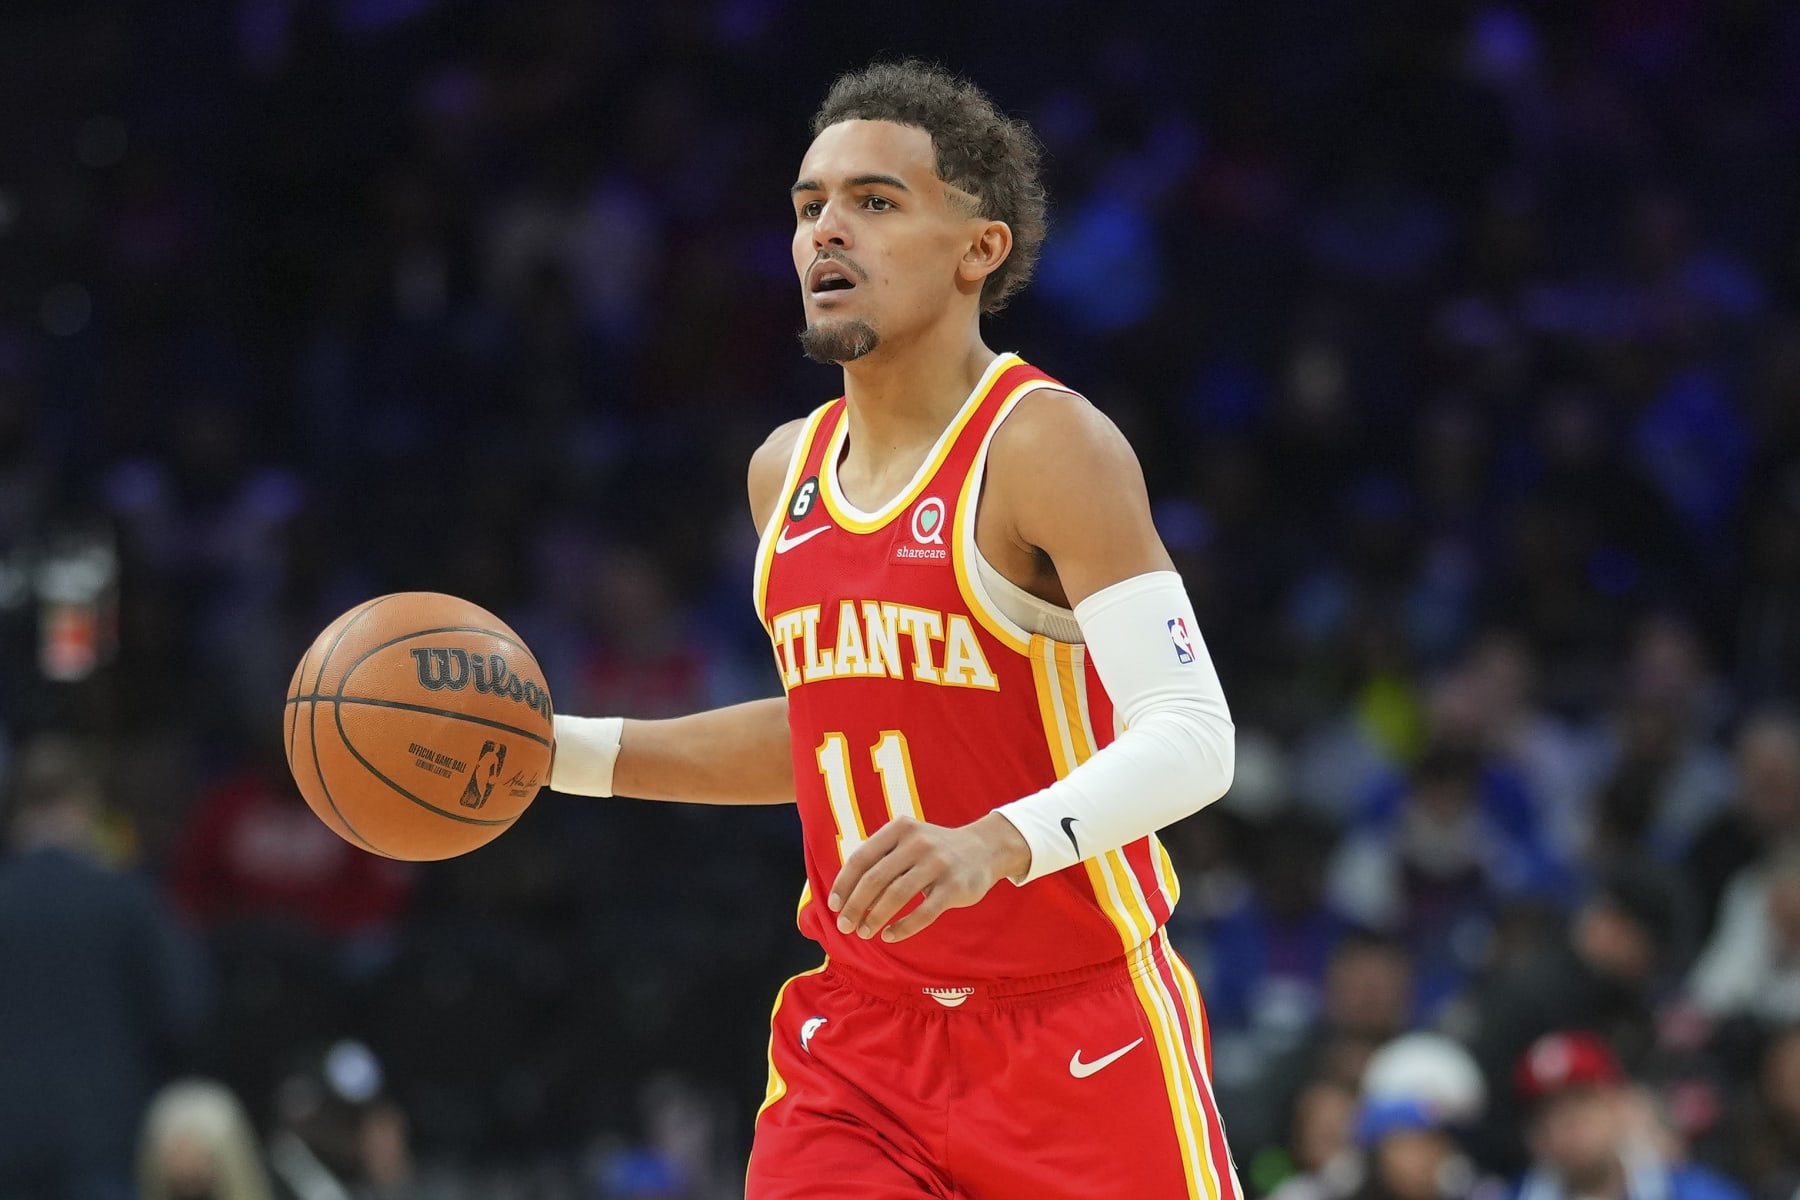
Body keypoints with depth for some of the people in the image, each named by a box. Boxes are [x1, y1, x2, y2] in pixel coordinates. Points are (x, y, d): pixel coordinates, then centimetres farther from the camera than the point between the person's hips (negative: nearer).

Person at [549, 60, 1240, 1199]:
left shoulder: (1045, 446, -14)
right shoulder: (788, 471, 9)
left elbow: (1191, 738, -23)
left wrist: (996, 844, -40)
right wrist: (560, 751, 15)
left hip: (1082, 1038, -6)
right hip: (863, 1031, 6)